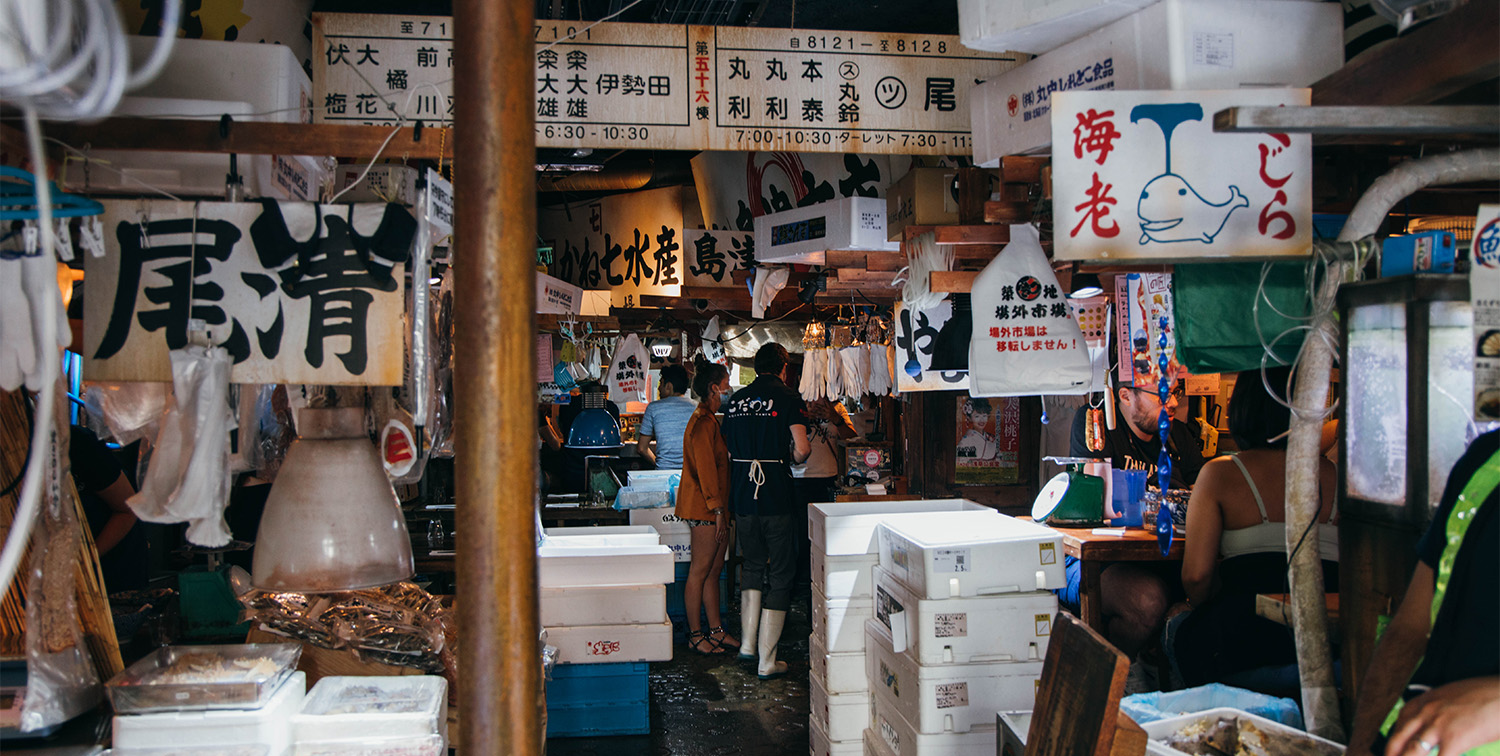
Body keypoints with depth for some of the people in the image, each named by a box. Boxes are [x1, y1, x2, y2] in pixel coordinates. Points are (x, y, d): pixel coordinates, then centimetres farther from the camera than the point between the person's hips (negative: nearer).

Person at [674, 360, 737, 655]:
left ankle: (715, 629, 19)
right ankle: (695, 635, 4)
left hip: (714, 507, 10)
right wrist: (717, 509, -19)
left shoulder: (709, 420, 18)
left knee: (715, 569, 12)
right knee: (700, 571, -3)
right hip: (706, 508, -10)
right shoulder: (703, 423, -15)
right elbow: (706, 469, -19)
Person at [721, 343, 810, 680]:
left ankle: (748, 642, 18)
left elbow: (727, 449, 13)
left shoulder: (736, 400, 10)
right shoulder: (788, 398, -6)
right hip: (777, 499, -5)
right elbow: (802, 449, -13)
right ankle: (767, 661, 4)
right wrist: (790, 459, 7)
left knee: (753, 566, 23)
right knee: (780, 575, 4)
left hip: (741, 497, 5)